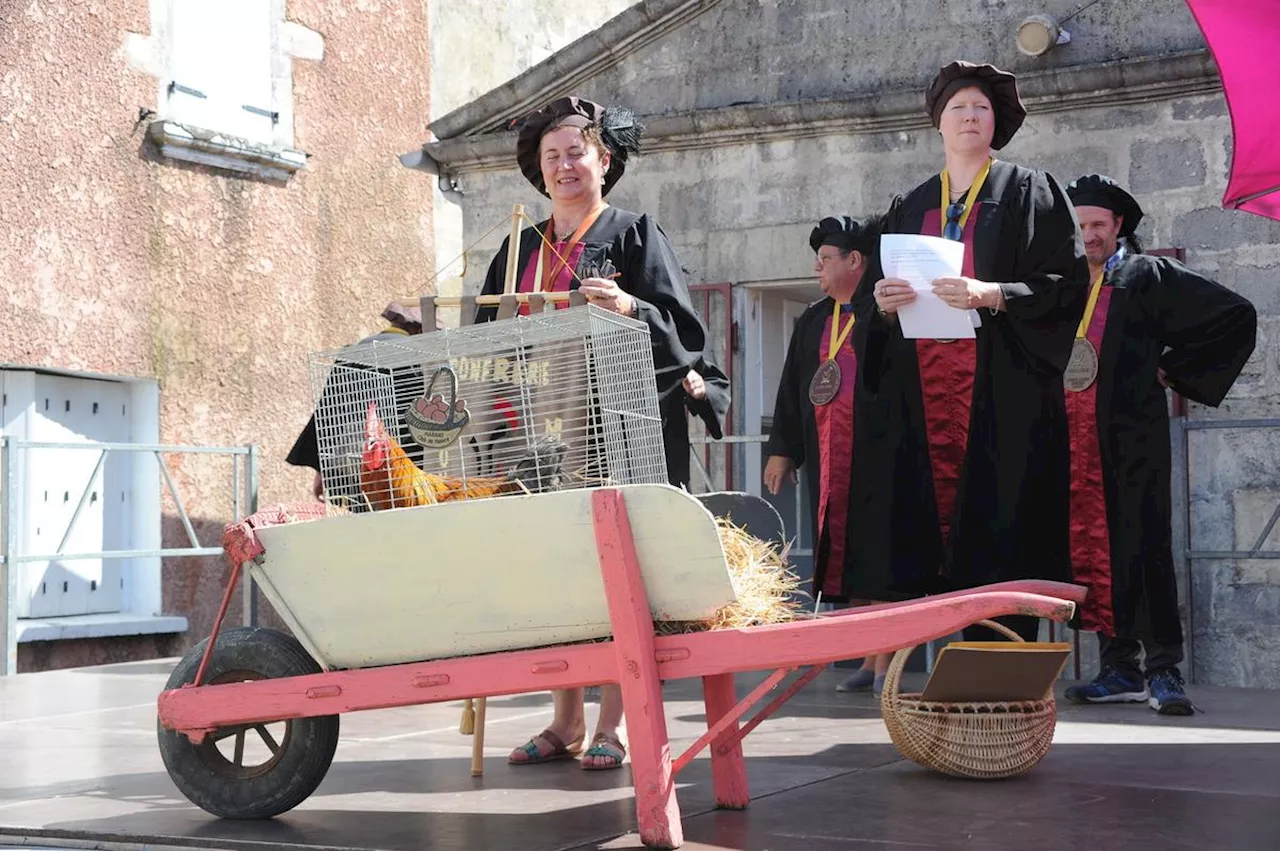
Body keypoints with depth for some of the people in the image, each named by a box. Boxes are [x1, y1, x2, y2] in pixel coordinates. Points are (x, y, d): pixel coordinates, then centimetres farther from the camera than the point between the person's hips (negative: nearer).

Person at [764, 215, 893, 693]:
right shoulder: (814, 321, 17)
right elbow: (794, 387, 20)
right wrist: (783, 450, 18)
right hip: (828, 458, 7)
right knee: (844, 554, 6)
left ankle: (886, 662, -1)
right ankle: (868, 661, 13)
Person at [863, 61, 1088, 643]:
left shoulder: (1029, 192, 9)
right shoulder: (910, 207, 21)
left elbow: (1068, 283, -2)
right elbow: (873, 302, 20)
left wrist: (991, 295, -15)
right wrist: (882, 303, -3)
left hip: (1003, 394, -4)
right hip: (924, 396, 4)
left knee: (1003, 529, -9)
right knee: (932, 525, -3)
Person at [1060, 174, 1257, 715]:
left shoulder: (1149, 276, 4)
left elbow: (1236, 315, 2)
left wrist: (1174, 370, 1)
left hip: (1132, 437, -4)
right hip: (1076, 441, 4)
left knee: (1144, 547, -7)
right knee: (1094, 551, 3)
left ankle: (1163, 671, -5)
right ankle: (1120, 670, 8)